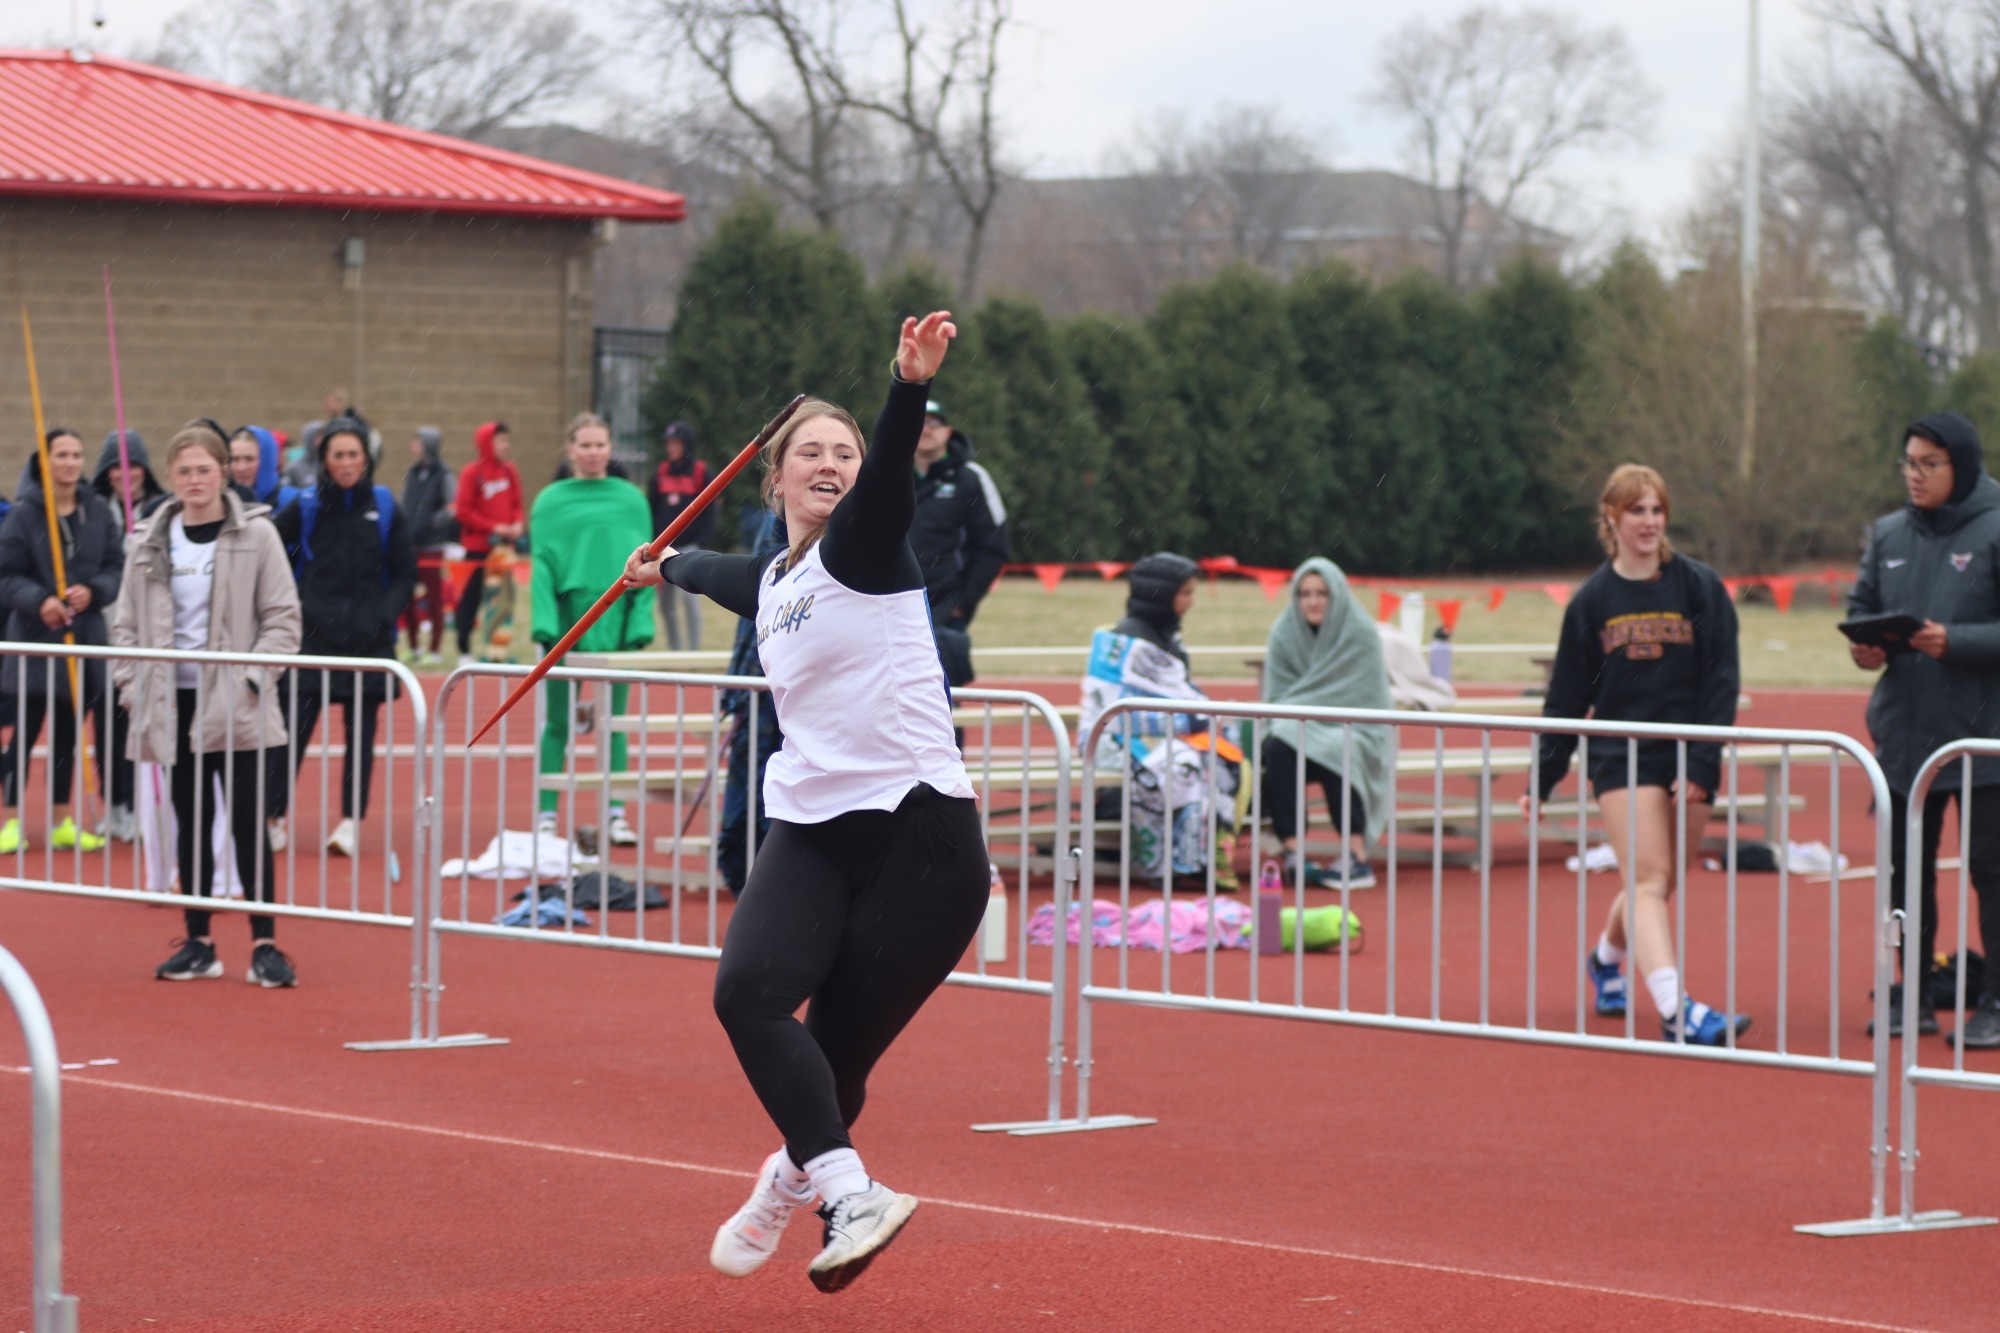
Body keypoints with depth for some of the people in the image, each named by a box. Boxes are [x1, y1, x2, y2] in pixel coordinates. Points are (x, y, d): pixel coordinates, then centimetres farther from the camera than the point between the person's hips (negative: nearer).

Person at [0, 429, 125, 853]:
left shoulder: (98, 511, 3)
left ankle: (61, 820, 20)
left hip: (84, 639, 4)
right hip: (35, 639, -4)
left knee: (68, 731, 11)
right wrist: (38, 601, -22)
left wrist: (93, 591, -13)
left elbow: (117, 566, 5)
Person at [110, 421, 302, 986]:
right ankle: (198, 943, 16)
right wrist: (132, 686, 1)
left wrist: (252, 677, -12)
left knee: (246, 822, -6)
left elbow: (282, 617, -3)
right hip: (173, 700, 4)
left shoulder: (255, 536, -3)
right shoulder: (150, 541, 7)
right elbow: (126, 621, 12)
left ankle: (265, 945, -2)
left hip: (234, 704, -4)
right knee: (189, 822, 9)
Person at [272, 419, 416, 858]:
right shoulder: (304, 508, 0)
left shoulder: (383, 507, 4)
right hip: (313, 637, -1)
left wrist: (385, 615, -6)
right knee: (293, 727, -6)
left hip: (367, 640, 1)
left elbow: (405, 572, 8)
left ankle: (350, 821, 10)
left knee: (361, 731, 4)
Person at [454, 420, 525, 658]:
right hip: (478, 546, -5)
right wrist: (494, 527, -15)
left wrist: (517, 524, -7)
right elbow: (463, 510, -10)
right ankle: (463, 649, 8)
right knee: (470, 596, 0)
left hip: (504, 546, 5)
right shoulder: (472, 472, -7)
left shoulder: (510, 471, 7)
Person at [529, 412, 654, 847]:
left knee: (613, 723, 6)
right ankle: (546, 815, 6)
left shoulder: (630, 500, 7)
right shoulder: (552, 501, 3)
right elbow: (541, 566, -2)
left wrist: (640, 623, -6)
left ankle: (615, 815, 10)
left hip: (615, 621, 1)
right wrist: (545, 623, -14)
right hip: (567, 618, -1)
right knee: (558, 722, 2)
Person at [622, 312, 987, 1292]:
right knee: (748, 990, -19)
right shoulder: (771, 583, 17)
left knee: (839, 1053, -6)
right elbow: (727, 574, 43)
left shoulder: (863, 547, -1)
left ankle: (798, 1178, 18)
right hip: (811, 829, 5)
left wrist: (911, 385, -44)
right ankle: (854, 1193, -14)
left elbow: (888, 472, -24)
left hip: (918, 832, -5)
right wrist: (666, 567, 65)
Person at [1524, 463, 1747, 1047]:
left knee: (1657, 883, 10)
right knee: (1649, 878, -14)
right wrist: (1543, 779, 7)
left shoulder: (1700, 587, 1)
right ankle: (1676, 1011, -25)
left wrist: (1703, 764, -11)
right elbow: (1567, 697, 9)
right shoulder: (1593, 600, 4)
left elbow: (1722, 679, -2)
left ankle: (1606, 957, 41)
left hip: (1687, 758, 1)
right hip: (1620, 755, -1)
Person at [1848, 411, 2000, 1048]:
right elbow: (1861, 607, 15)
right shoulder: (1888, 535, 9)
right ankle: (1915, 997, 21)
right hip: (1904, 733, 6)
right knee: (1907, 869, 11)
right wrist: (1865, 645, -6)